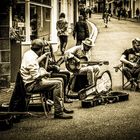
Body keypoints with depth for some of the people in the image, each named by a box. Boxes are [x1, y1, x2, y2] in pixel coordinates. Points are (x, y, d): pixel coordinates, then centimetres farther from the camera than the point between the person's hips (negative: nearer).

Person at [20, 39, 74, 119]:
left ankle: (62, 108, 15)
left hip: (32, 81, 11)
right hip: (32, 85, -11)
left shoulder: (29, 53, 10)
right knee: (57, 84, -21)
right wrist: (45, 74, -10)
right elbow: (36, 76, -27)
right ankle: (58, 112, -19)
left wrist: (43, 56, 43)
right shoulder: (31, 59, -23)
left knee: (60, 81, 11)